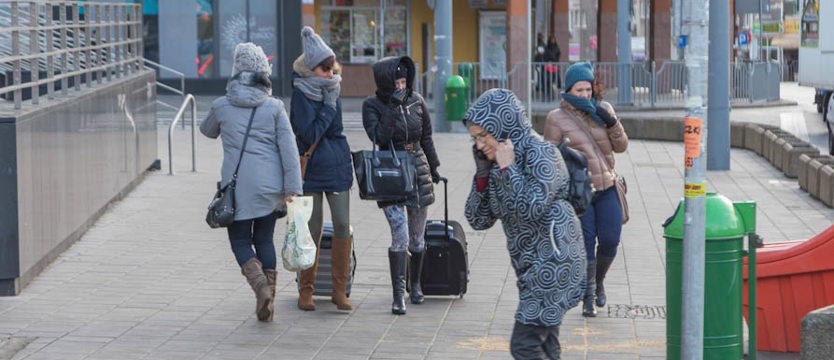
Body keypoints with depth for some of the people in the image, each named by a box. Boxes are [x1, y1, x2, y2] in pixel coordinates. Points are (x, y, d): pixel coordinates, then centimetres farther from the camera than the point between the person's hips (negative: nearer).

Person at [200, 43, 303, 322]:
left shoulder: (221, 106, -1)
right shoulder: (274, 107, 0)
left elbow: (207, 131, 20)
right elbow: (289, 149, -5)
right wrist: (292, 188, -5)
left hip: (237, 186, -2)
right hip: (269, 186, 2)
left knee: (240, 241, 8)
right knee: (265, 240, 15)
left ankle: (261, 286, -17)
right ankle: (268, 301, 11)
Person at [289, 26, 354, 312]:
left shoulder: (331, 91, 5)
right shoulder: (301, 96, -13)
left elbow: (334, 130, 3)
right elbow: (310, 135, -20)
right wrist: (329, 106, -17)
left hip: (337, 168, 5)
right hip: (311, 171, -5)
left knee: (343, 226, 0)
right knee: (312, 232, 1)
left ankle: (339, 289, 9)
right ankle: (306, 290, 16)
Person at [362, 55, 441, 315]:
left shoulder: (416, 101, 3)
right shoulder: (372, 105, -7)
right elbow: (379, 137, -21)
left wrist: (433, 168, 18)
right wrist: (392, 107, -23)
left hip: (418, 170, 4)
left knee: (417, 236, 10)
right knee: (400, 235, -15)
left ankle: (415, 284, 31)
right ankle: (398, 295, -11)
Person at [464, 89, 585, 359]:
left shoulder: (540, 153, -13)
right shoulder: (496, 165, 11)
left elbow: (532, 208, -25)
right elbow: (478, 220, 9)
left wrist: (507, 167, -17)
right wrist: (483, 172, 0)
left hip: (554, 262, -9)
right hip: (532, 268, 9)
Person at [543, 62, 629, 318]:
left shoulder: (603, 109, 4)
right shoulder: (556, 118, -6)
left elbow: (621, 146, 5)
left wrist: (612, 123, -12)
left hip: (607, 189, 3)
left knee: (610, 242, -1)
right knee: (585, 245, -4)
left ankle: (599, 281, 29)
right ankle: (588, 299, 10)